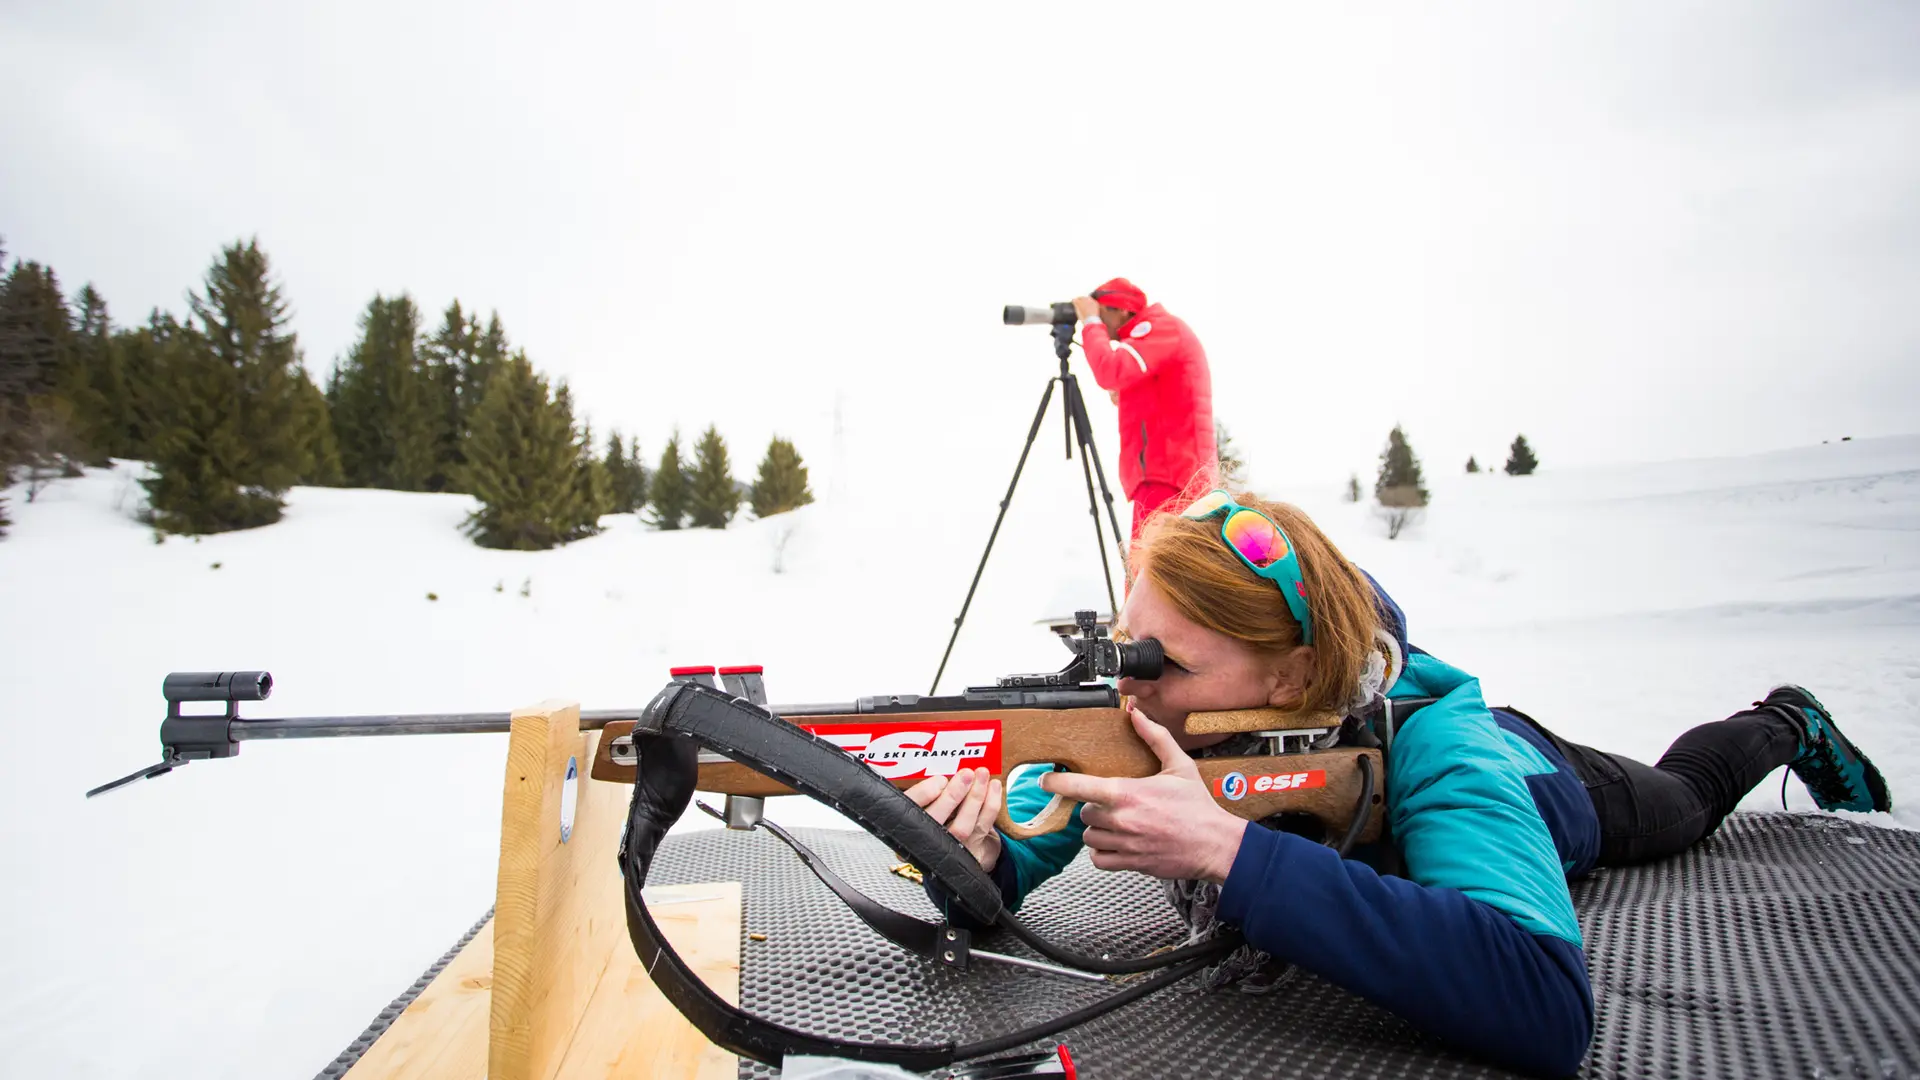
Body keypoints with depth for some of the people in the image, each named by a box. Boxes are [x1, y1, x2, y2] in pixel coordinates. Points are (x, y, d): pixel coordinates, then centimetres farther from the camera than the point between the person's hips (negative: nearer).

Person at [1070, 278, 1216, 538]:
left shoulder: (1161, 327, -4)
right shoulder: (1155, 332, 27)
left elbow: (1110, 372, -20)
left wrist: (1090, 323, -6)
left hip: (1167, 474, -10)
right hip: (1168, 471, 10)